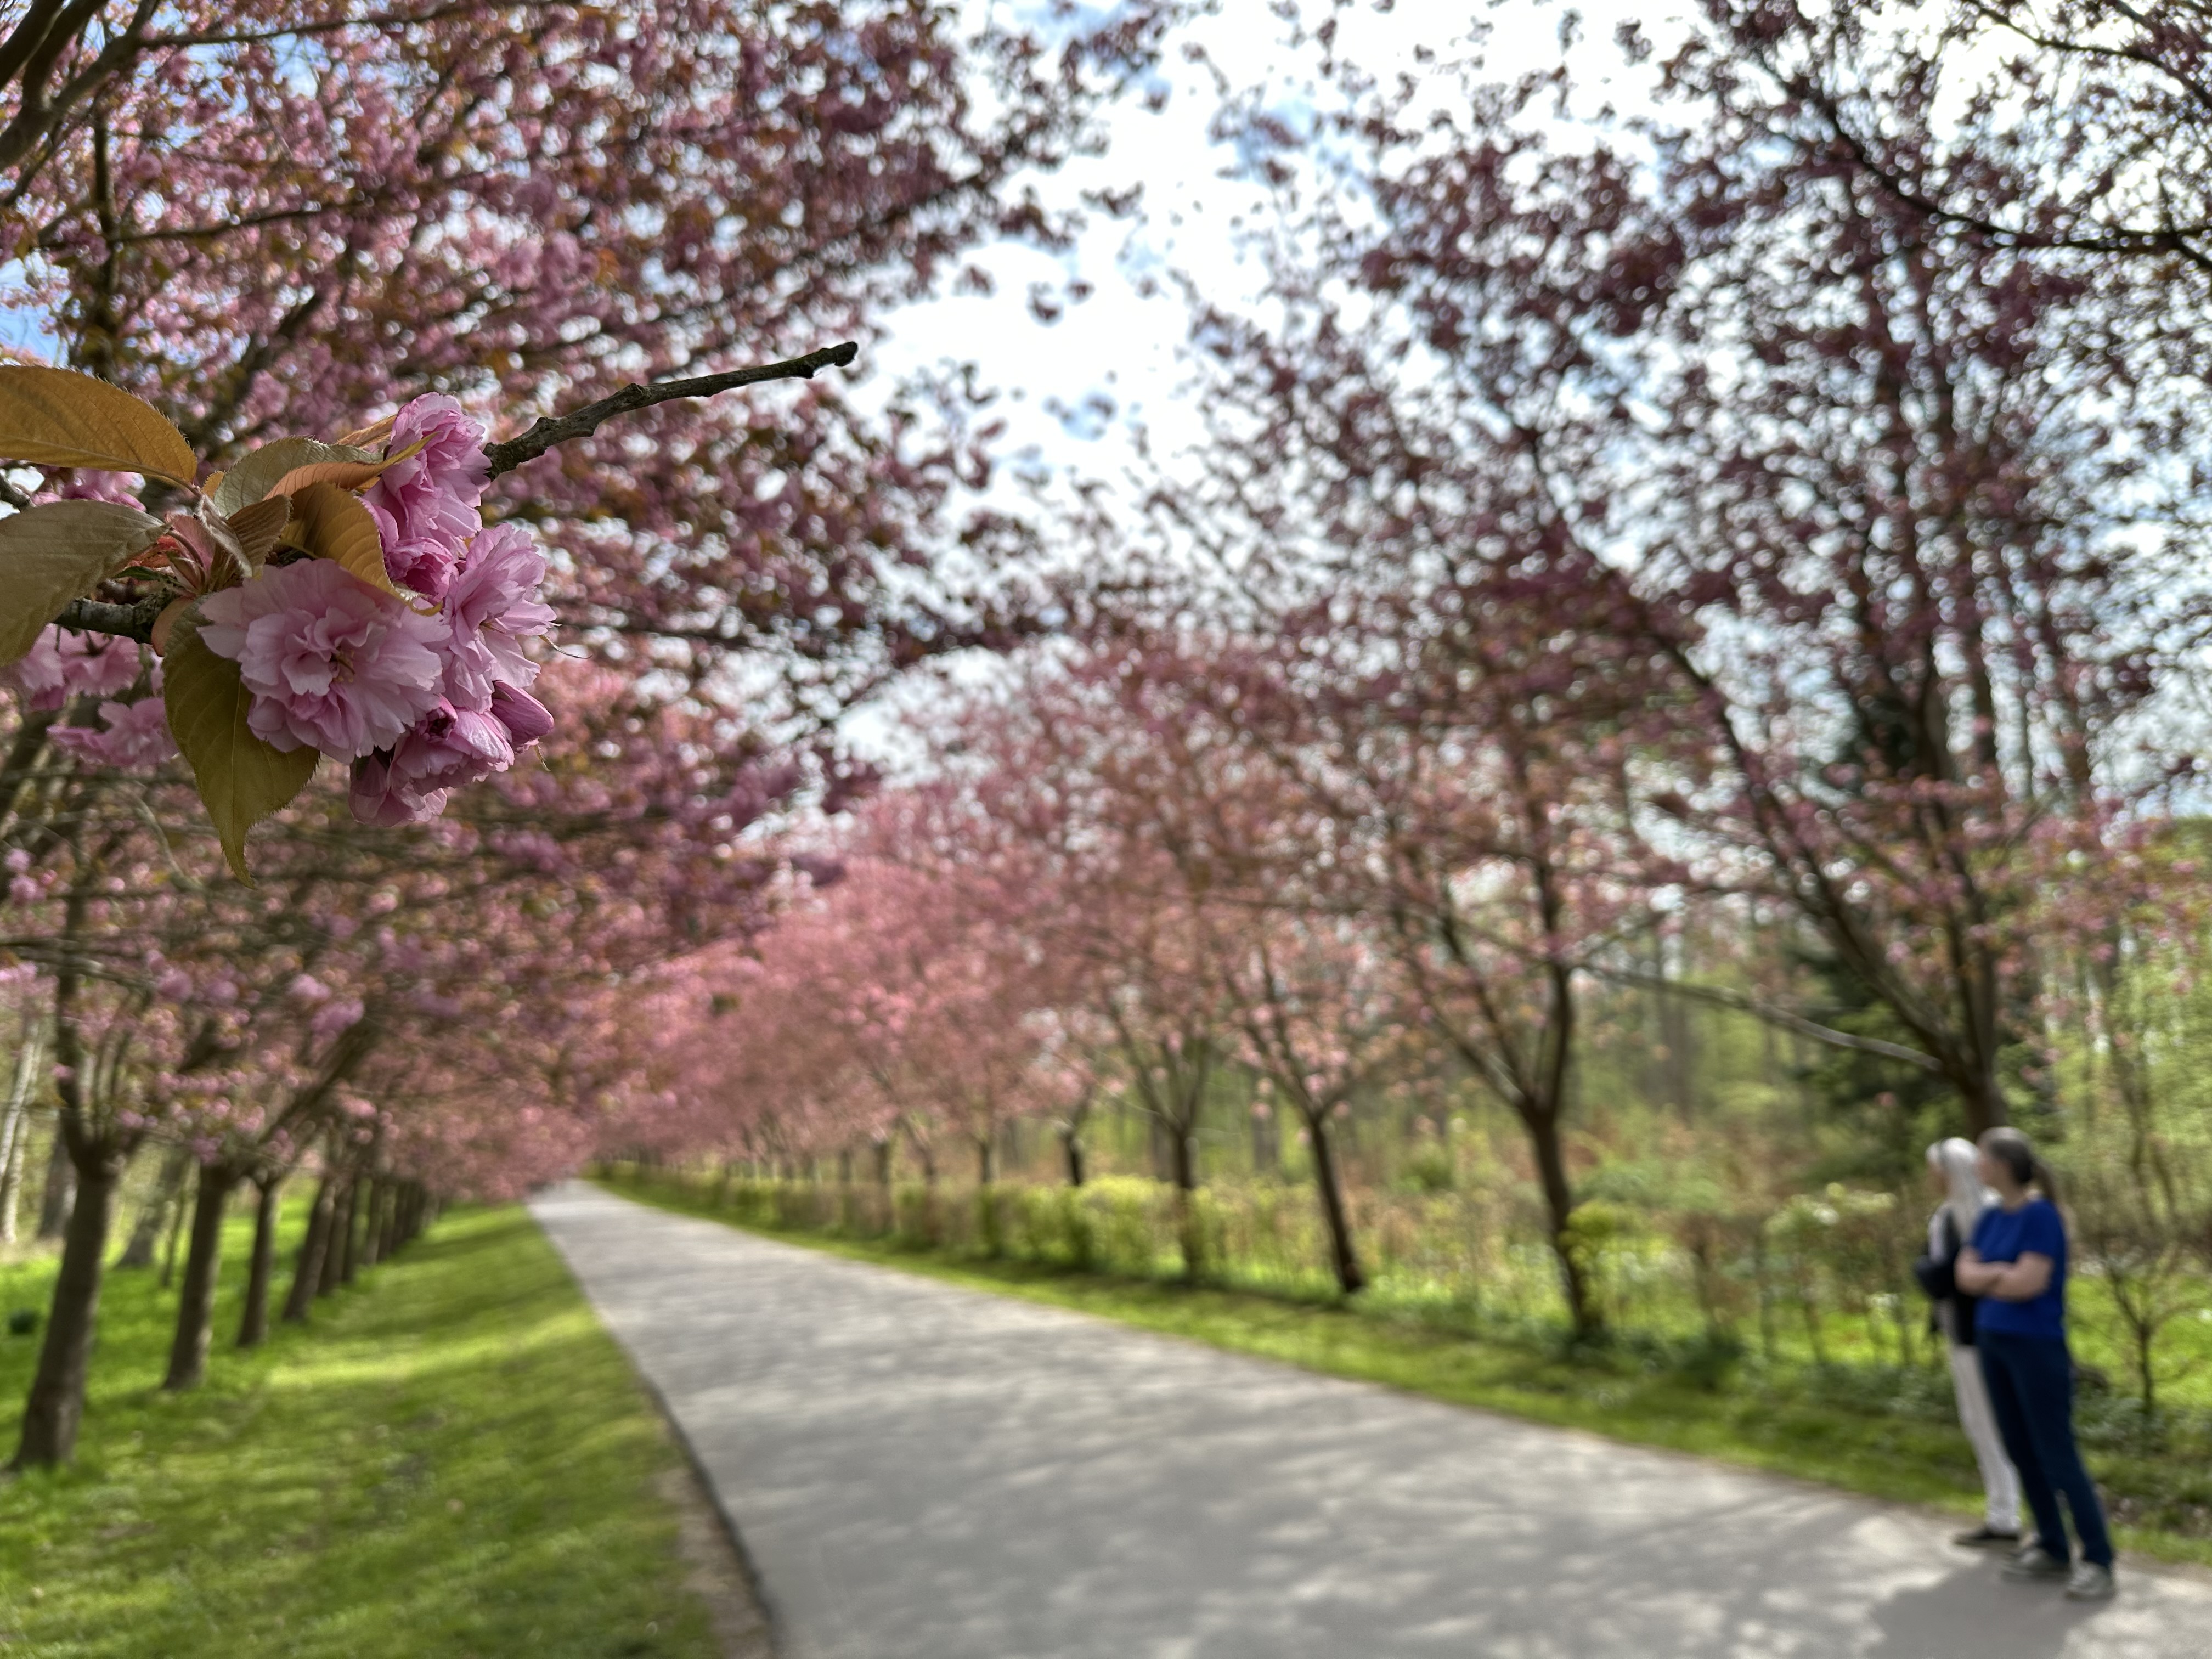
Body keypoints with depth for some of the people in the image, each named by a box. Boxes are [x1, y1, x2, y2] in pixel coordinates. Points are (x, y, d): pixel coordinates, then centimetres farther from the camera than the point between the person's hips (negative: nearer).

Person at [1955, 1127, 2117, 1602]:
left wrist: (1985, 1278, -6)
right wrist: (2002, 1274, -14)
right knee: (2021, 1452, 11)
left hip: (2038, 1347, -8)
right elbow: (1964, 1274, 3)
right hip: (1993, 1344, 8)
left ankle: (2098, 1561, 5)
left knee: (2058, 1456, -4)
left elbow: (2029, 1284, -22)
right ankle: (2053, 1550, 21)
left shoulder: (2042, 1215, -15)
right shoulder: (1992, 1217, 7)